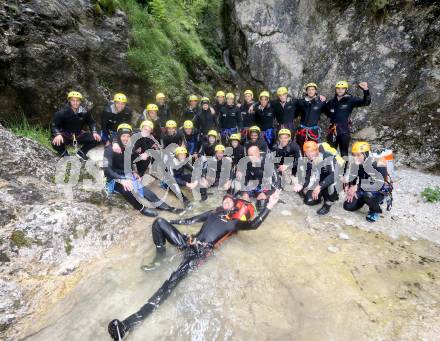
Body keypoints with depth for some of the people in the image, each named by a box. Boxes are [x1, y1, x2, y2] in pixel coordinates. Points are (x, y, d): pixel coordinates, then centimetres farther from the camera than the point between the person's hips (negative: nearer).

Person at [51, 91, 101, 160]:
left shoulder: (84, 112, -8)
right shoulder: (63, 112, -15)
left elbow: (91, 122, 6)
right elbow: (54, 125, -12)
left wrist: (94, 132, -11)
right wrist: (58, 134, -32)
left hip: (78, 135, 3)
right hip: (66, 135, -2)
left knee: (96, 139, -19)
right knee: (55, 143, -34)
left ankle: (81, 152, 5)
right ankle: (64, 153, 5)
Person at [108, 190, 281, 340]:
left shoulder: (234, 222, 12)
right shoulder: (213, 213, 25)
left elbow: (254, 225, -3)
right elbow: (191, 220, 30)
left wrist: (269, 206, -8)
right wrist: (170, 222, 30)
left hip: (201, 251, -6)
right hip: (189, 242, 6)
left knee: (173, 280, -29)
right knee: (159, 222, -7)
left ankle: (128, 323, -34)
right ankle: (160, 255, 6)